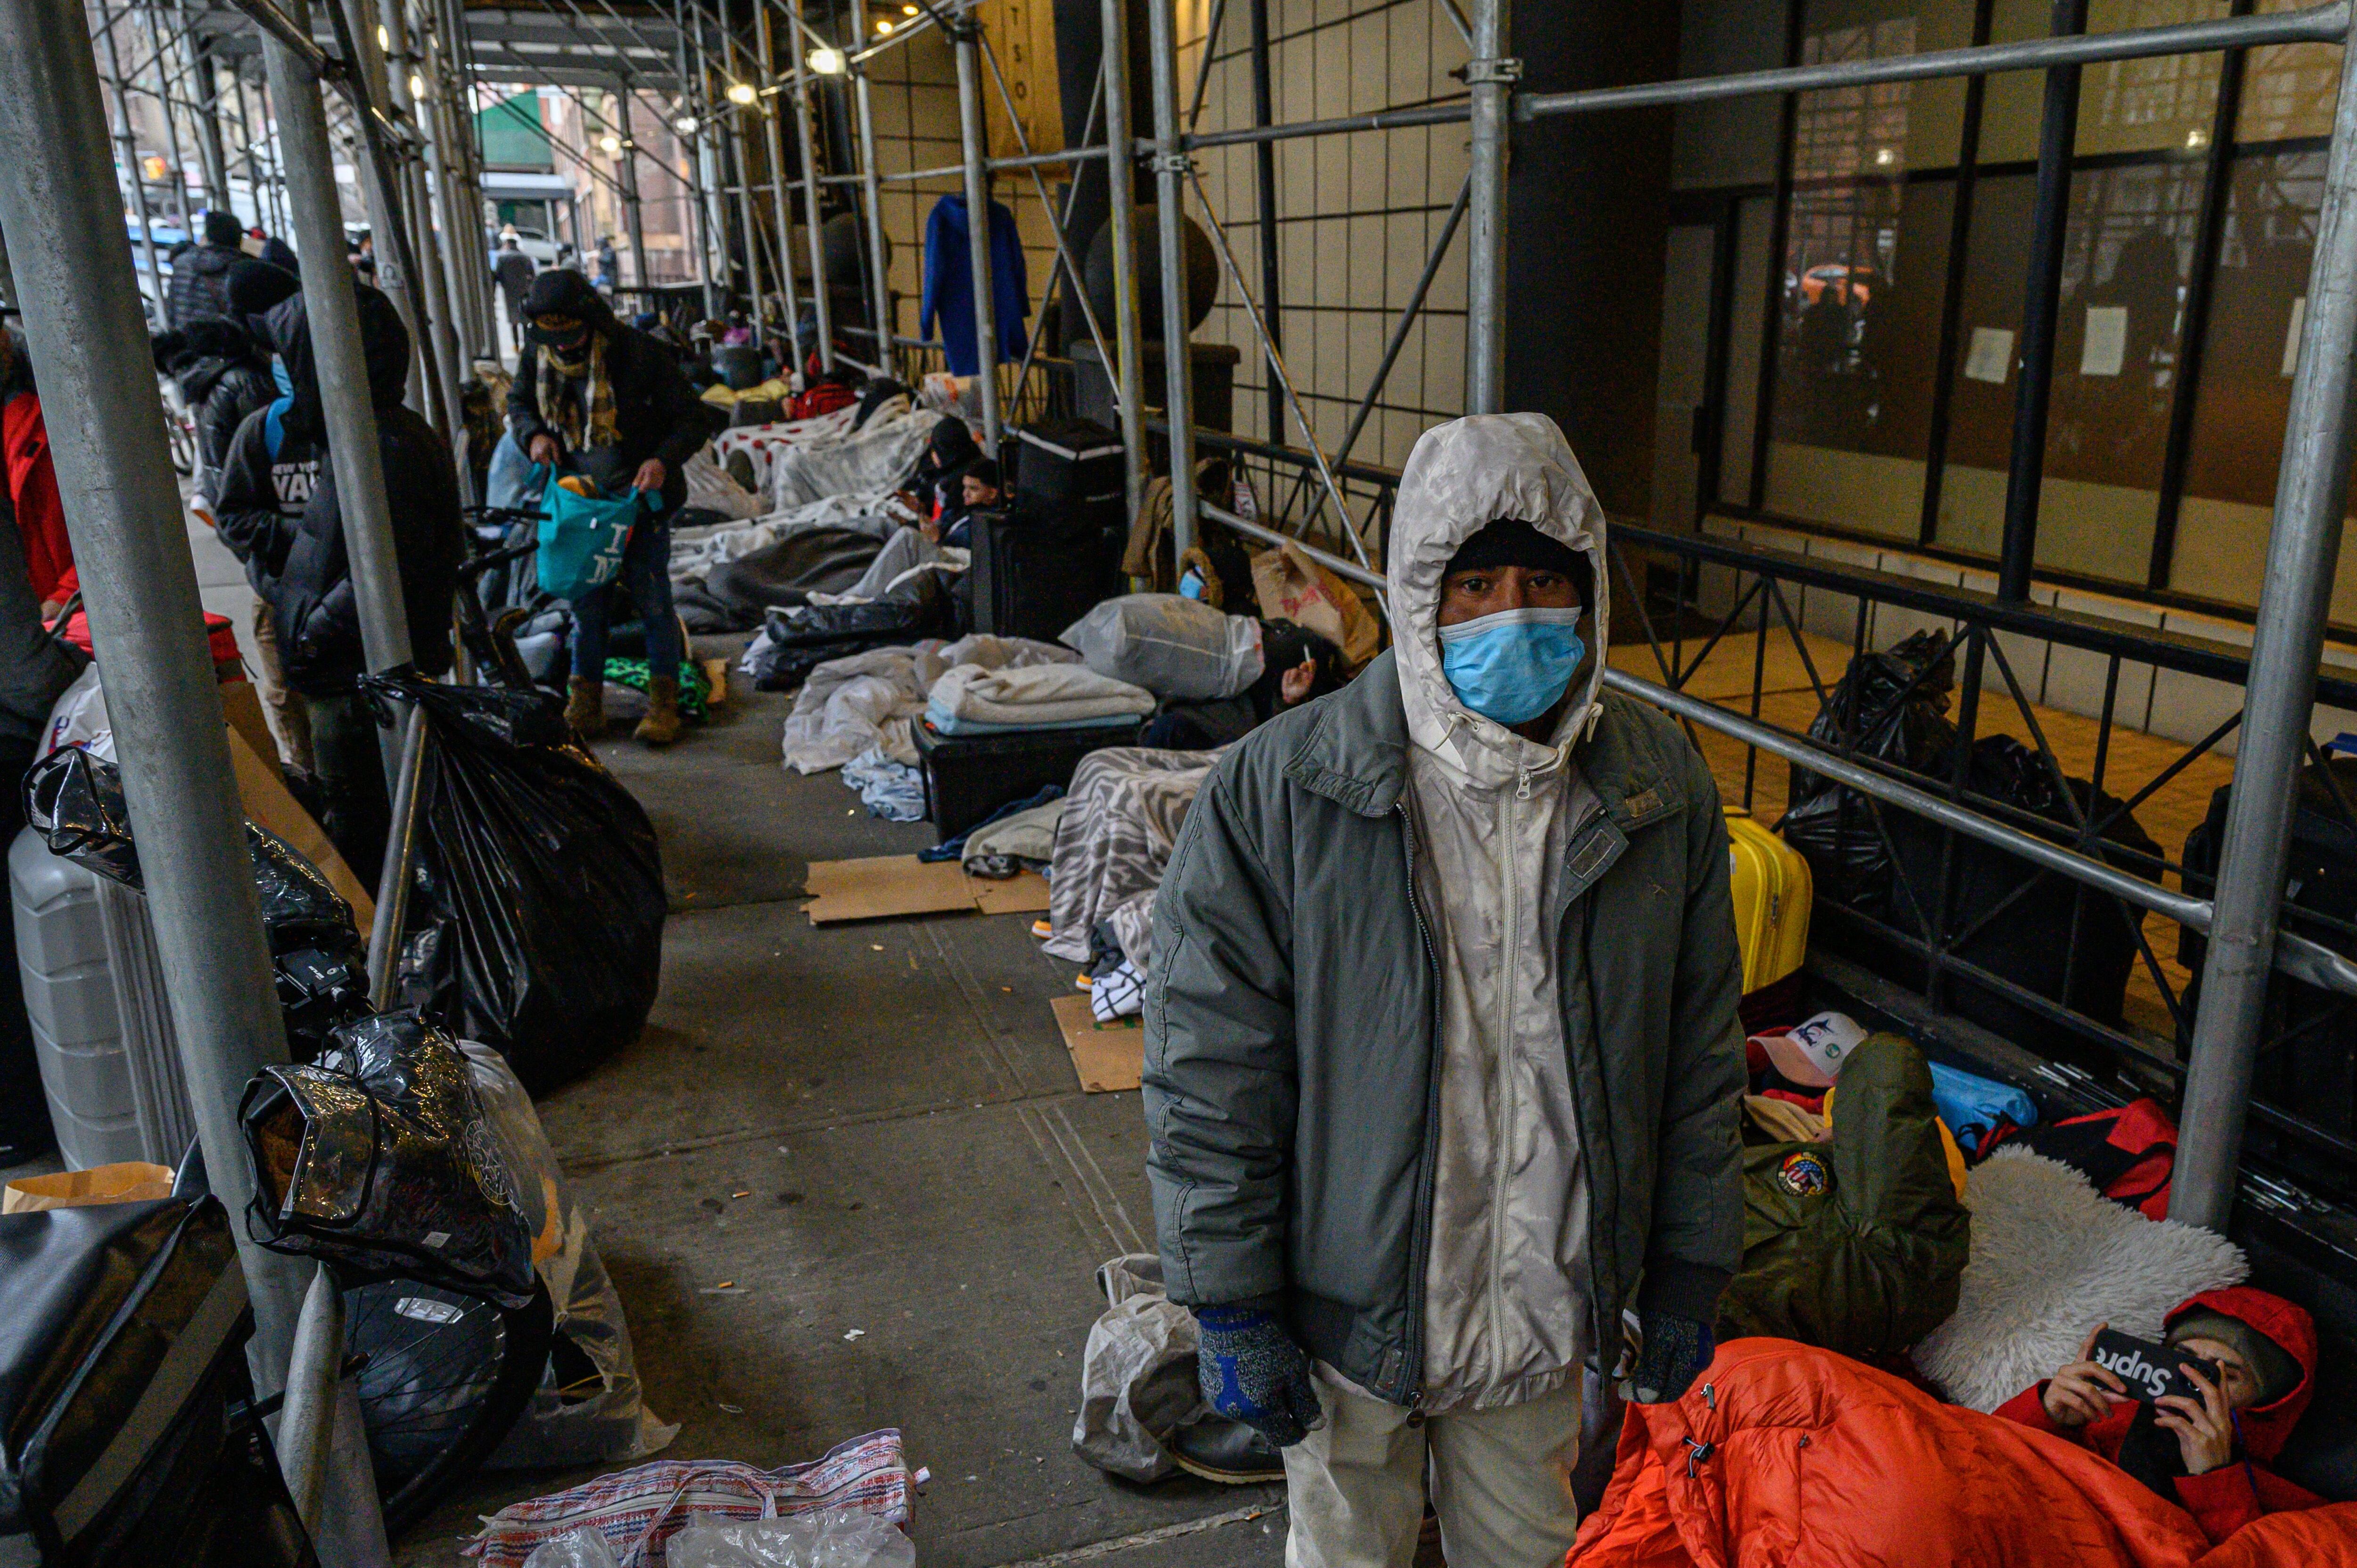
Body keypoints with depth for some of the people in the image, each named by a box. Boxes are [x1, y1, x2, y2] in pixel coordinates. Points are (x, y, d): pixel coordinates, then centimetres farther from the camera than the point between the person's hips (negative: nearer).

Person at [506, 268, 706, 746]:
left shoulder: (639, 353, -15)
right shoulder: (537, 355, -1)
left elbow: (692, 419, -9)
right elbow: (518, 403, 19)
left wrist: (663, 460, -26)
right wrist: (534, 434, -4)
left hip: (640, 495, -4)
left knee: (652, 597, -3)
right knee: (585, 601, 8)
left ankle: (665, 699, 9)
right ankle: (585, 701, 20)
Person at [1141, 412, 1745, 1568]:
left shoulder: (1661, 790, -7)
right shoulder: (1275, 791, -19)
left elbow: (1700, 1055, 3)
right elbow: (1209, 1071, -13)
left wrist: (1688, 1274, 6)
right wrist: (1231, 1309, -10)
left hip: (1548, 1308, 3)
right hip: (1347, 1310, -2)